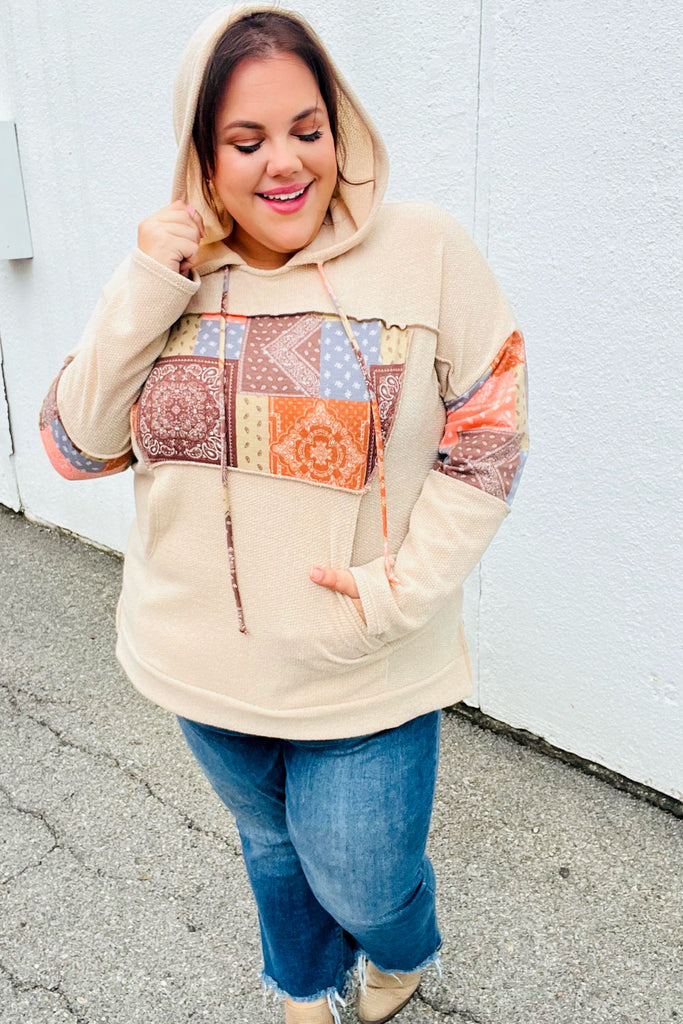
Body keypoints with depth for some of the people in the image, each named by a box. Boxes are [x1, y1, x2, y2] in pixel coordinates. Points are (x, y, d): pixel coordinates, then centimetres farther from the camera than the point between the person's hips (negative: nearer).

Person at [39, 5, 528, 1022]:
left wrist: (404, 589, -17)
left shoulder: (425, 251, -12)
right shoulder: (172, 273, -2)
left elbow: (489, 434, -9)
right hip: (204, 666, 4)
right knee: (271, 843, 28)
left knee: (362, 886, 13)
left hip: (364, 676, -3)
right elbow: (76, 445, -5)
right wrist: (144, 294, -18)